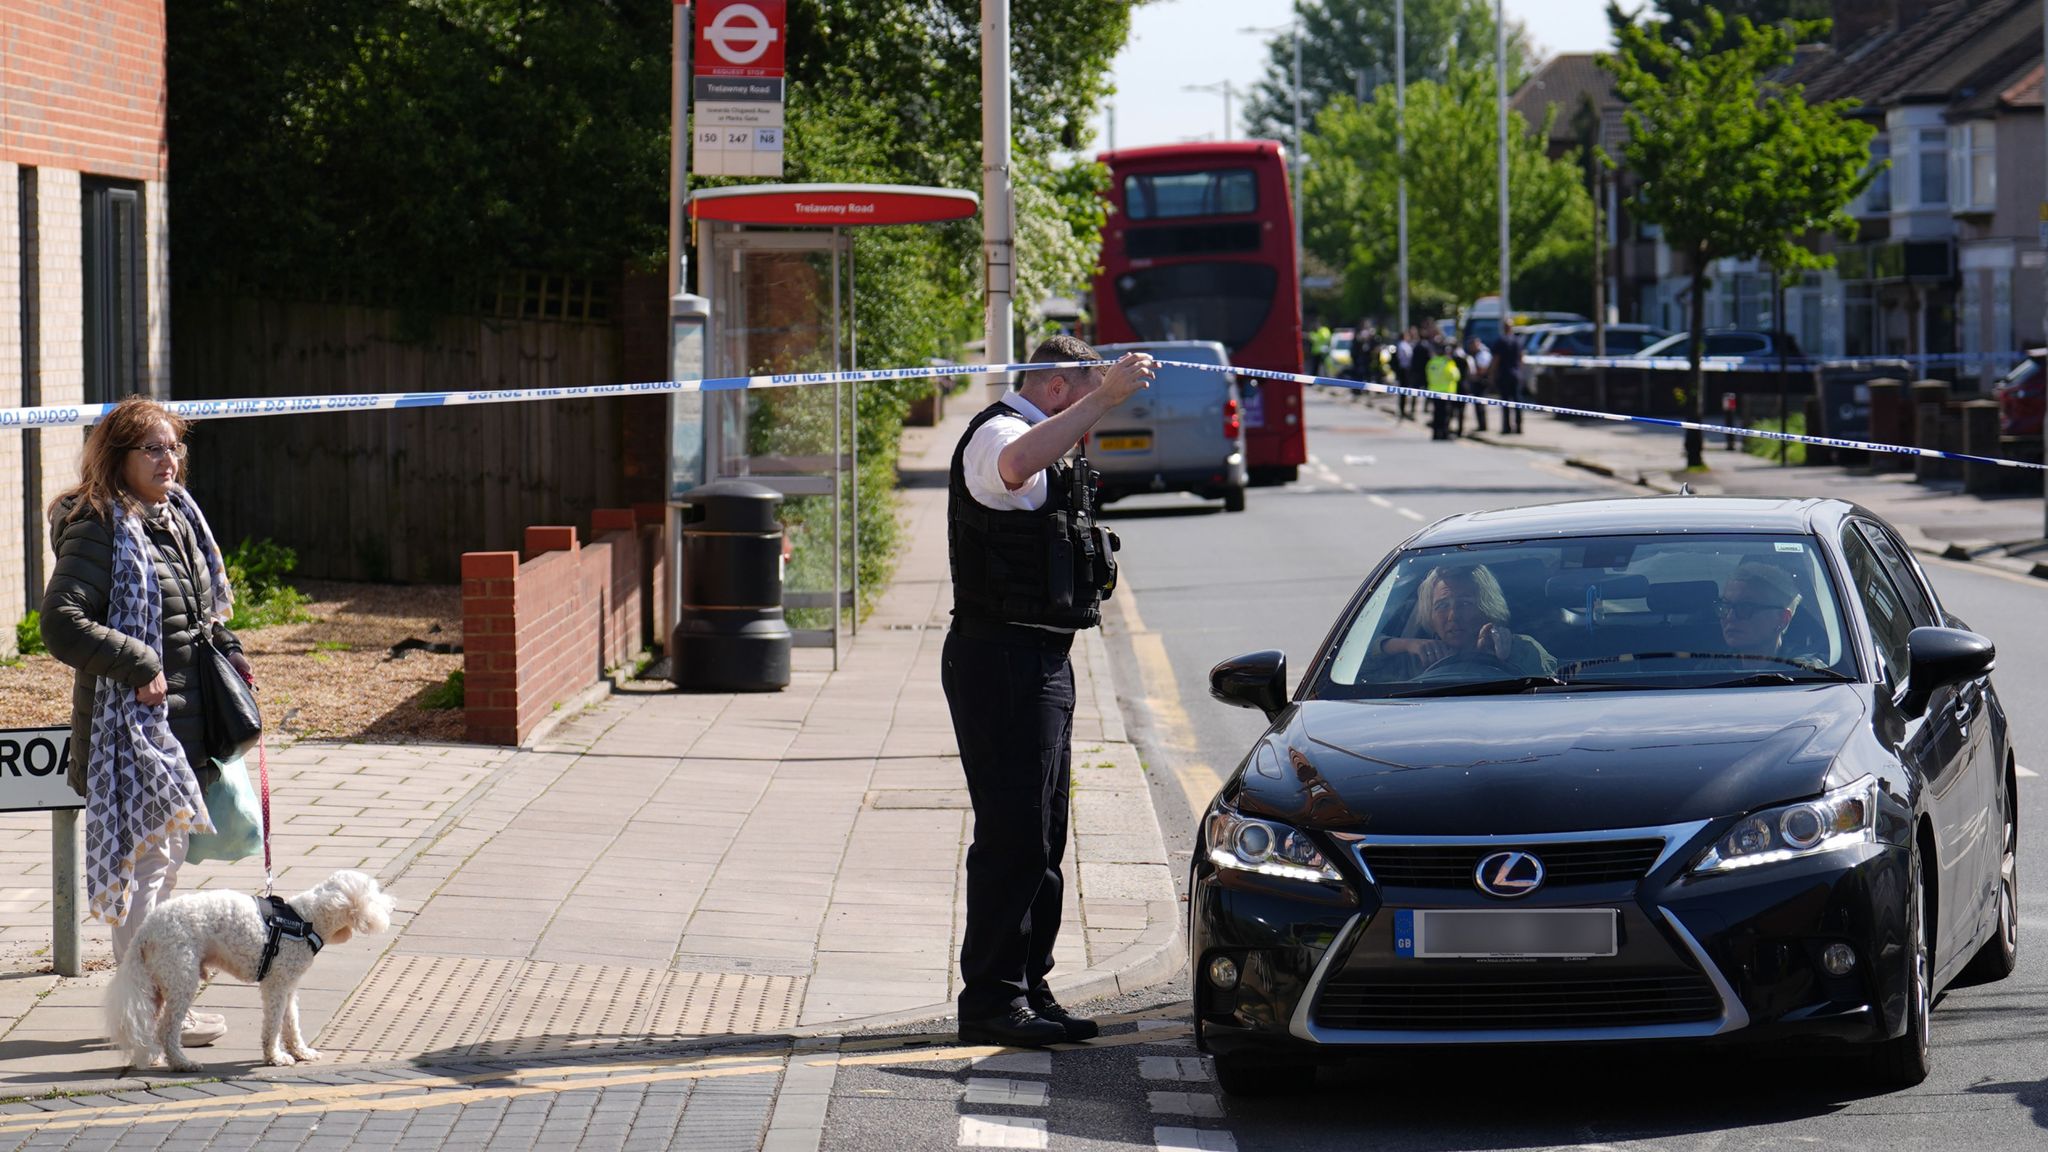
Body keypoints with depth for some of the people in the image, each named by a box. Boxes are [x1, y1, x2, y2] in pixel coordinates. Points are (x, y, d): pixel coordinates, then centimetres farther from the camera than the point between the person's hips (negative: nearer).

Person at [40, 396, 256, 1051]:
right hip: (129, 723, -9)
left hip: (183, 720, 9)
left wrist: (225, 649, 10)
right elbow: (61, 623, -22)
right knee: (145, 860, -7)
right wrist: (138, 667, -22)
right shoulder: (98, 530, -14)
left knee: (165, 861, 15)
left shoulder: (177, 519, 14)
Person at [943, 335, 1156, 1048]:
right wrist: (1105, 396, -41)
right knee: (1013, 835, -12)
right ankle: (991, 1000, -11)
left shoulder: (1038, 440, 22)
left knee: (1040, 838, 12)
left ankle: (1028, 991, 18)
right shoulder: (998, 434, -12)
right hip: (1004, 659, -11)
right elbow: (1016, 467, -39)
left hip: (1042, 661, 11)